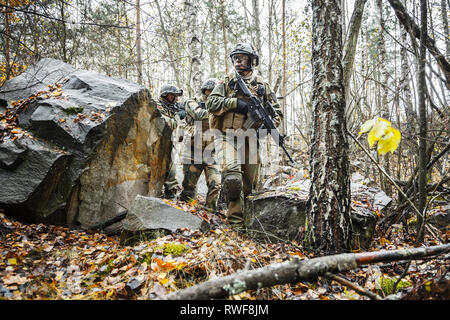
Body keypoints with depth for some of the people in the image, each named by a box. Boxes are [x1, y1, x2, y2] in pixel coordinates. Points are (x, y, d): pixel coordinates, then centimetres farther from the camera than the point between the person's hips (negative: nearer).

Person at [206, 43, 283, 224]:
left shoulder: (262, 85, 14)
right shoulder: (226, 82, 12)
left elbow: (277, 112, 15)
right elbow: (211, 103, 0)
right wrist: (234, 102, -12)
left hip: (251, 140, 2)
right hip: (230, 137, -2)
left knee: (249, 182, 7)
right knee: (232, 175, -24)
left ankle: (246, 215, 24)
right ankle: (235, 219, -12)